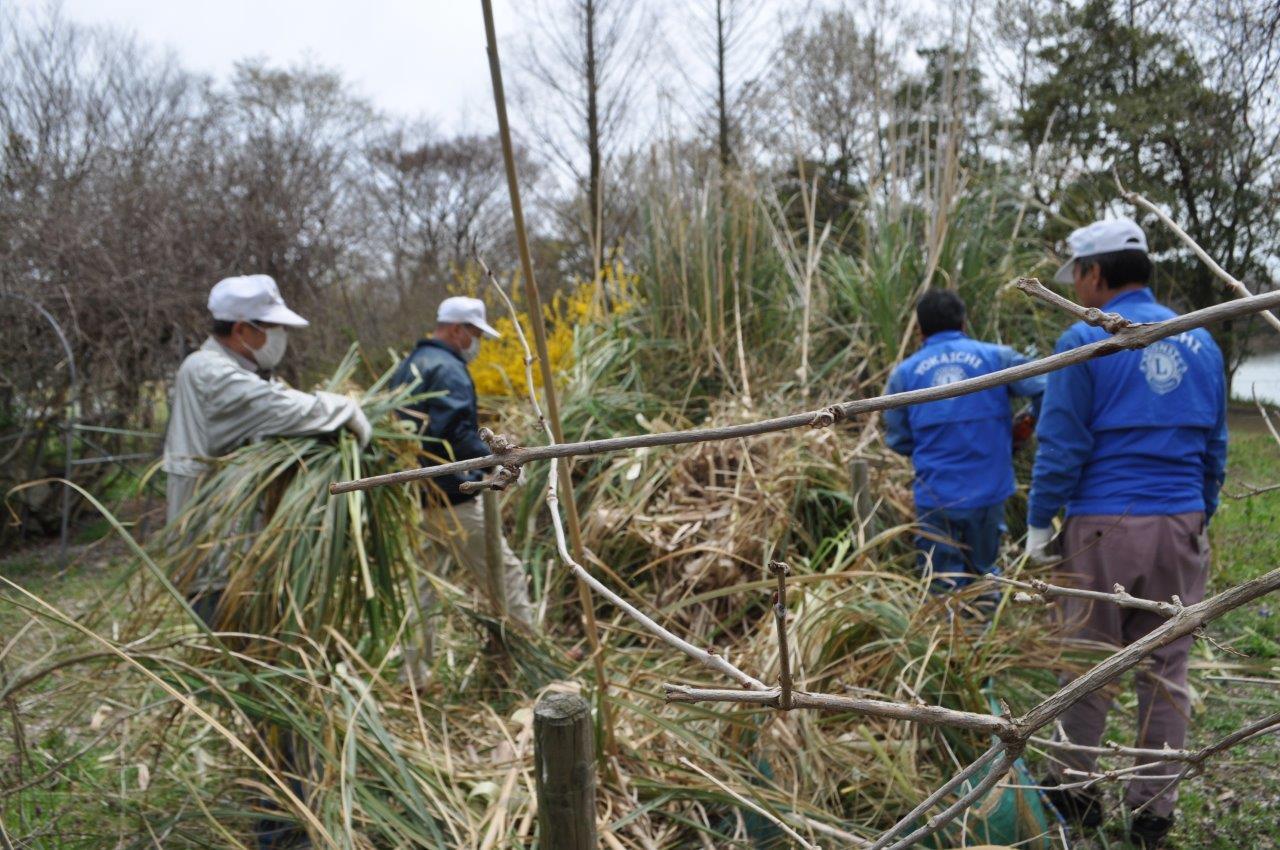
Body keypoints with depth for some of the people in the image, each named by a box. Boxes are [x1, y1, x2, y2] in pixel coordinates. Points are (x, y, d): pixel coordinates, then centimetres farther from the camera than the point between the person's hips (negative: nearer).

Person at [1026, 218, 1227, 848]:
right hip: (1182, 525, 5)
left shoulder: (1086, 340, -7)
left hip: (1104, 525, -5)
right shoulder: (1201, 342, 11)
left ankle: (1072, 788, 23)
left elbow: (1061, 447, -9)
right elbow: (1214, 448, 15)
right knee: (1166, 670, 10)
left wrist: (1039, 524, -1)